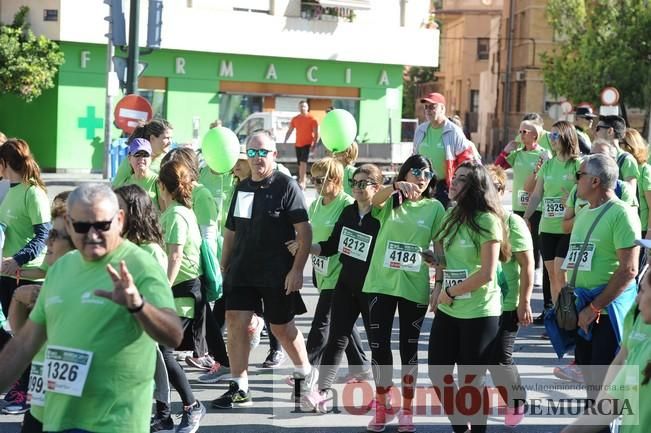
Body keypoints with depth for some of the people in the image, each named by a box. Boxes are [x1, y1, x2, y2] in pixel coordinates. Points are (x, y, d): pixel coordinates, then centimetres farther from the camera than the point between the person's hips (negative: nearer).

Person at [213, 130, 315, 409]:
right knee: (235, 322, -4)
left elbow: (304, 230, -11)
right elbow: (231, 230, 19)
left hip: (277, 273, -5)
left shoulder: (286, 185, -7)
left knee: (281, 326, 5)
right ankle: (239, 388, 2)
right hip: (241, 270, 5)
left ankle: (305, 374, 29)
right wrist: (224, 266, 15)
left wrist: (297, 269, -17)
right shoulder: (242, 187, 11)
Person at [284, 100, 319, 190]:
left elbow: (316, 133, -7)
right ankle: (302, 182, 18)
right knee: (300, 164, 9)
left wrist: (314, 144, -15)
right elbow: (289, 131, 14)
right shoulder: (295, 119, 9)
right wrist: (285, 141, 6)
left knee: (303, 162, -19)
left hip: (307, 144, -6)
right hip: (298, 144, 6)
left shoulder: (312, 119, -5)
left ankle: (302, 182, -23)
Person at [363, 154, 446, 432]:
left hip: (414, 287, -1)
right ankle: (382, 406, 19)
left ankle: (407, 408, 18)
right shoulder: (391, 201, 2)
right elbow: (375, 199, -21)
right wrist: (396, 186, -41)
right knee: (379, 344, 4)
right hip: (381, 283, 1)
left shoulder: (435, 208, 2)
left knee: (409, 346, 6)